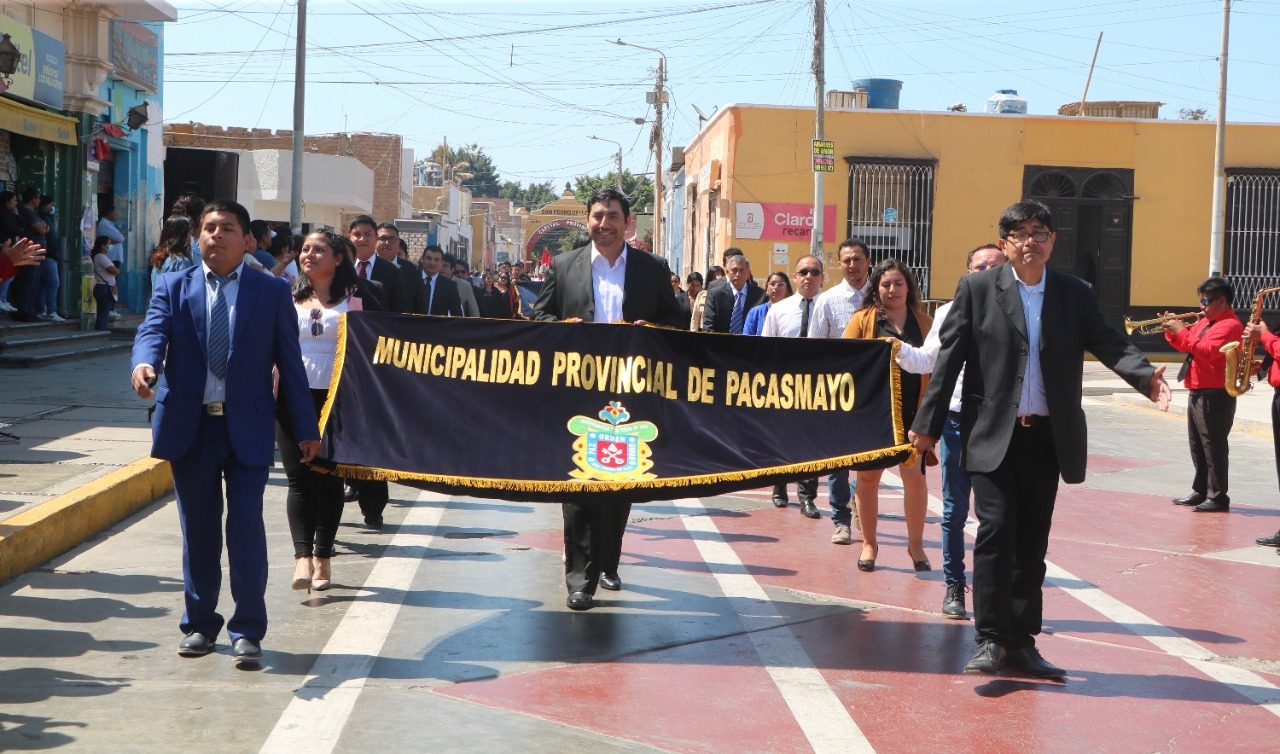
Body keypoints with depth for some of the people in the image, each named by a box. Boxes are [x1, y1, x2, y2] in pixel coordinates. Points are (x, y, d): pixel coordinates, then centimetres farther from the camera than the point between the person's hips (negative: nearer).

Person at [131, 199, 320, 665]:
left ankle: (247, 630, 4)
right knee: (198, 529, 9)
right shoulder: (173, 288, 8)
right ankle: (199, 625, 22)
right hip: (189, 427, 2)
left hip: (247, 428, -2)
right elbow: (153, 331, -9)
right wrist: (144, 363, -33)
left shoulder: (272, 292, 4)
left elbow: (289, 362, 4)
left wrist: (306, 428, 3)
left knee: (246, 527, -5)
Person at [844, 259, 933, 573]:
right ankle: (869, 543, 19)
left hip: (913, 412, 1)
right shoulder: (862, 319, 4)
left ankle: (916, 543, 13)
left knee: (915, 476, -4)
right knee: (867, 476, 5)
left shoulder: (924, 321, 9)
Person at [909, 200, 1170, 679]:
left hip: (1047, 437, 3)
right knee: (996, 531, -11)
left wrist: (1145, 375, -22)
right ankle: (991, 639, -3)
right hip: (993, 436, -3)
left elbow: (1107, 343, -1)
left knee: (1032, 542, 9)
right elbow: (949, 357, -1)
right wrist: (928, 423, -4)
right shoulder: (977, 289, 1)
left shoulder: (1075, 294, 9)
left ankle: (1021, 640, 18)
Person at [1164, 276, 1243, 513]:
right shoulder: (1205, 322, 16)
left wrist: (1182, 331, -21)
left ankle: (1218, 497, -3)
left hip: (1215, 396, -10)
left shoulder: (1229, 325, -14)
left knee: (1213, 445, -7)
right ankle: (1200, 492, 24)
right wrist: (1172, 331, 4)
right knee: (1198, 447, 15)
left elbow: (1207, 351, -26)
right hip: (1197, 393, 10)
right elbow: (1185, 345, 21)